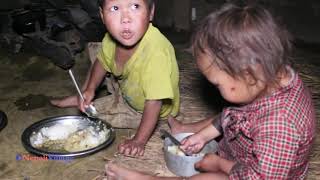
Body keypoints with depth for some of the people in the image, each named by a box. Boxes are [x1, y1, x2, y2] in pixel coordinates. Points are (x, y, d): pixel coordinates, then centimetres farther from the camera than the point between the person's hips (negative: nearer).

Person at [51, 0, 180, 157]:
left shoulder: (157, 53, -43)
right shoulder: (112, 37, -22)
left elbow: (154, 103, -36)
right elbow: (102, 62, 1)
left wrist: (139, 140, -34)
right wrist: (90, 90, -9)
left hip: (142, 111, -5)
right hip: (126, 92, 6)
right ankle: (81, 99, 18)